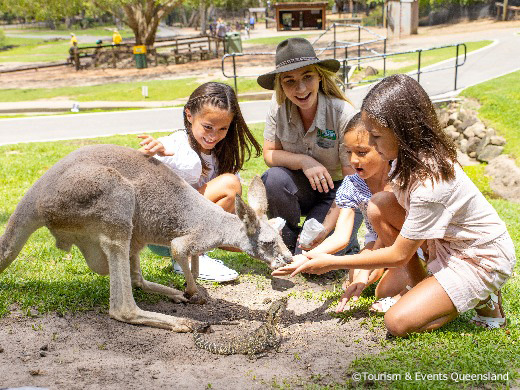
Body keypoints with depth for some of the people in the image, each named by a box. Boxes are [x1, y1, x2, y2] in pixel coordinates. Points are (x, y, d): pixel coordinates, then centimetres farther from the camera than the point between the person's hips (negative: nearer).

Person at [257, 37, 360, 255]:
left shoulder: (343, 113, -24)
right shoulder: (279, 107, -14)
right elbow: (269, 154, -4)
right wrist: (304, 161, -26)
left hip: (337, 190, -4)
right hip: (302, 187, 4)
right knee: (273, 179, -30)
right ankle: (287, 246, -5)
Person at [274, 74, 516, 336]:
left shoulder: (430, 184, -33)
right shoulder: (418, 155, -7)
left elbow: (398, 255, -24)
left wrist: (333, 262, -17)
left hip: (483, 262, -8)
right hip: (448, 241, 9)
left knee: (399, 322, -19)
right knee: (379, 205, -10)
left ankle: (481, 298, 1)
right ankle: (421, 287, 4)